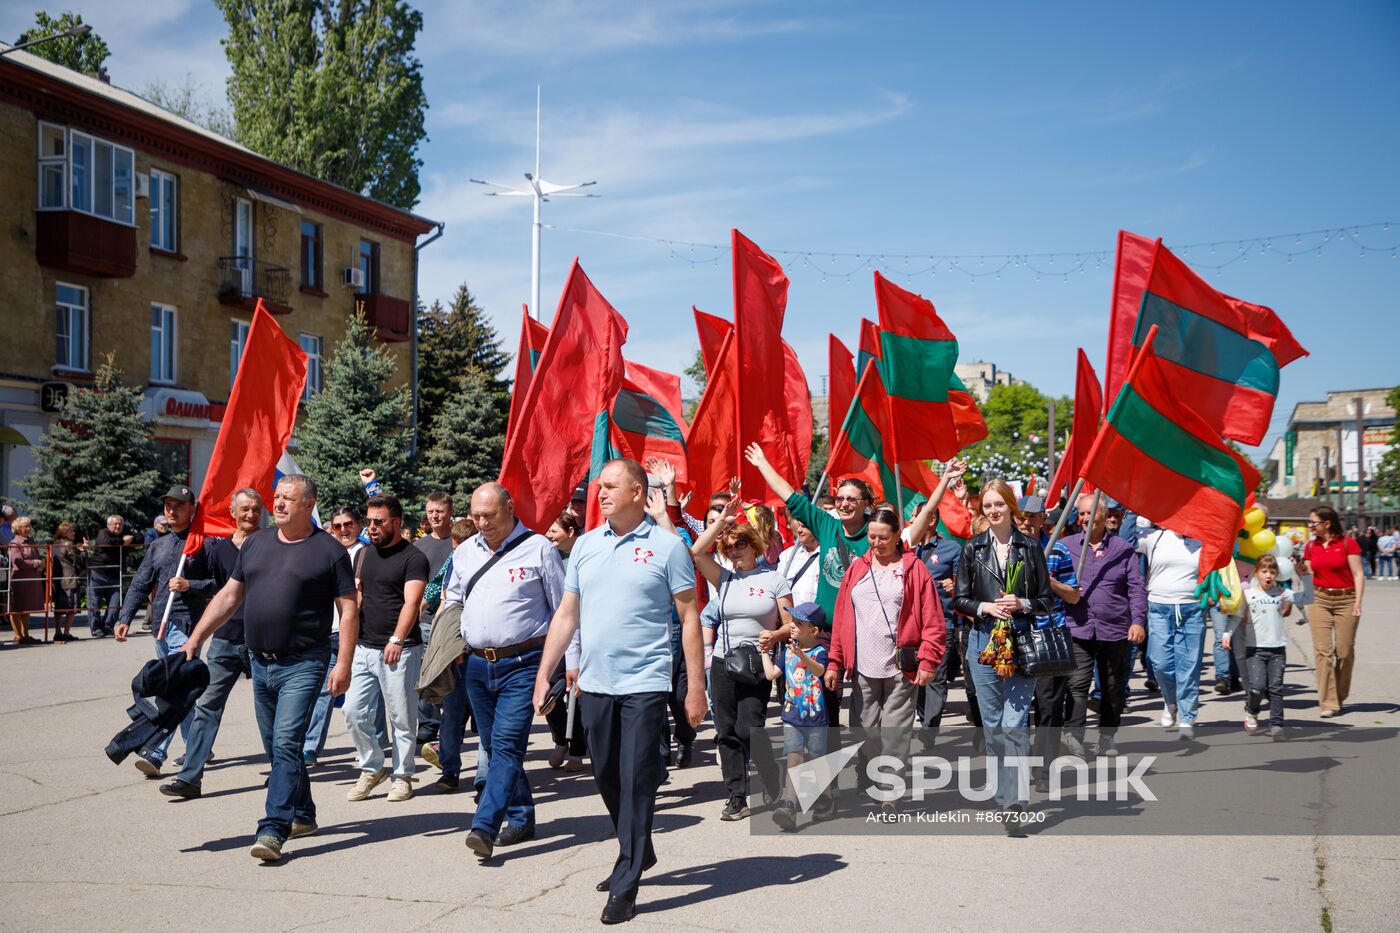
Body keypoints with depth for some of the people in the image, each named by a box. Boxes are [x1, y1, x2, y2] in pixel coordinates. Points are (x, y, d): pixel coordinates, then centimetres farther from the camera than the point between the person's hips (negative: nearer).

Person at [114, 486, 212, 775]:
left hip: (187, 624, -7)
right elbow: (140, 586, 14)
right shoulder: (158, 546, 17)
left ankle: (155, 752, -16)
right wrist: (125, 618, 3)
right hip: (160, 625, 7)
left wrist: (189, 585, -17)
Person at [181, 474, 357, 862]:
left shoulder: (329, 550, -5)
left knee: (286, 744, -14)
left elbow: (348, 610, -6)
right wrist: (195, 638, 10)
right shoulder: (255, 543, 11)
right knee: (276, 747, 14)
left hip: (303, 665, -6)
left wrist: (344, 663, -13)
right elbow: (229, 596, 16)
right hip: (260, 662, 6)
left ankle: (273, 830, -14)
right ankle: (303, 815, 29)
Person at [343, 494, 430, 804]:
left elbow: (411, 602, -17)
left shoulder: (413, 558, -7)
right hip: (363, 647, 6)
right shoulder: (363, 554, 14)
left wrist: (396, 640, -28)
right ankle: (372, 767, 19)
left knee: (401, 717, 2)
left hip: (399, 650, -6)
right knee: (354, 712, 3)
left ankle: (401, 775, 15)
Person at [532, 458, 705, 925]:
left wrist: (695, 686, -8)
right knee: (606, 776, 15)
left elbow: (689, 618, -4)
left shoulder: (667, 546, -5)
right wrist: (544, 674, 8)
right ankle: (638, 851, 37)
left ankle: (625, 888, 3)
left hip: (644, 684, -5)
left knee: (636, 781, -4)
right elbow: (566, 614, 12)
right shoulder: (585, 545, 9)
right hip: (594, 683, 5)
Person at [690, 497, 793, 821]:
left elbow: (789, 625, 1)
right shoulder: (724, 579, 9)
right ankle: (736, 797, 12)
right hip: (723, 662, 4)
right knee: (727, 732, 5)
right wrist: (722, 521, -6)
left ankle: (774, 785, 11)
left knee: (749, 729, -11)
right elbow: (697, 552, -5)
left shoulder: (774, 579, 0)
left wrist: (774, 635, -20)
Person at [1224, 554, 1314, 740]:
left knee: (1276, 688, 1)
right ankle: (1251, 712, 17)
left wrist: (1305, 578, -2)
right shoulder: (1247, 594, 2)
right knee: (1257, 687, -12)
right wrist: (1228, 634, -5)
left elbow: (1307, 599, 6)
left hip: (1277, 648, 2)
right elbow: (1239, 619, 7)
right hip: (1255, 648, -2)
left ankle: (1276, 725, 7)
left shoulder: (1282, 593, 6)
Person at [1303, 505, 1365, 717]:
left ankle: (1339, 697, 20)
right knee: (1323, 650, -6)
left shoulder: (1348, 543, -4)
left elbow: (1358, 575, -4)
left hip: (1346, 600, -3)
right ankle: (1328, 702, -6)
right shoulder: (1311, 547, 9)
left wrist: (1358, 603, -10)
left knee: (1344, 651, 2)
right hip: (1320, 600, 3)